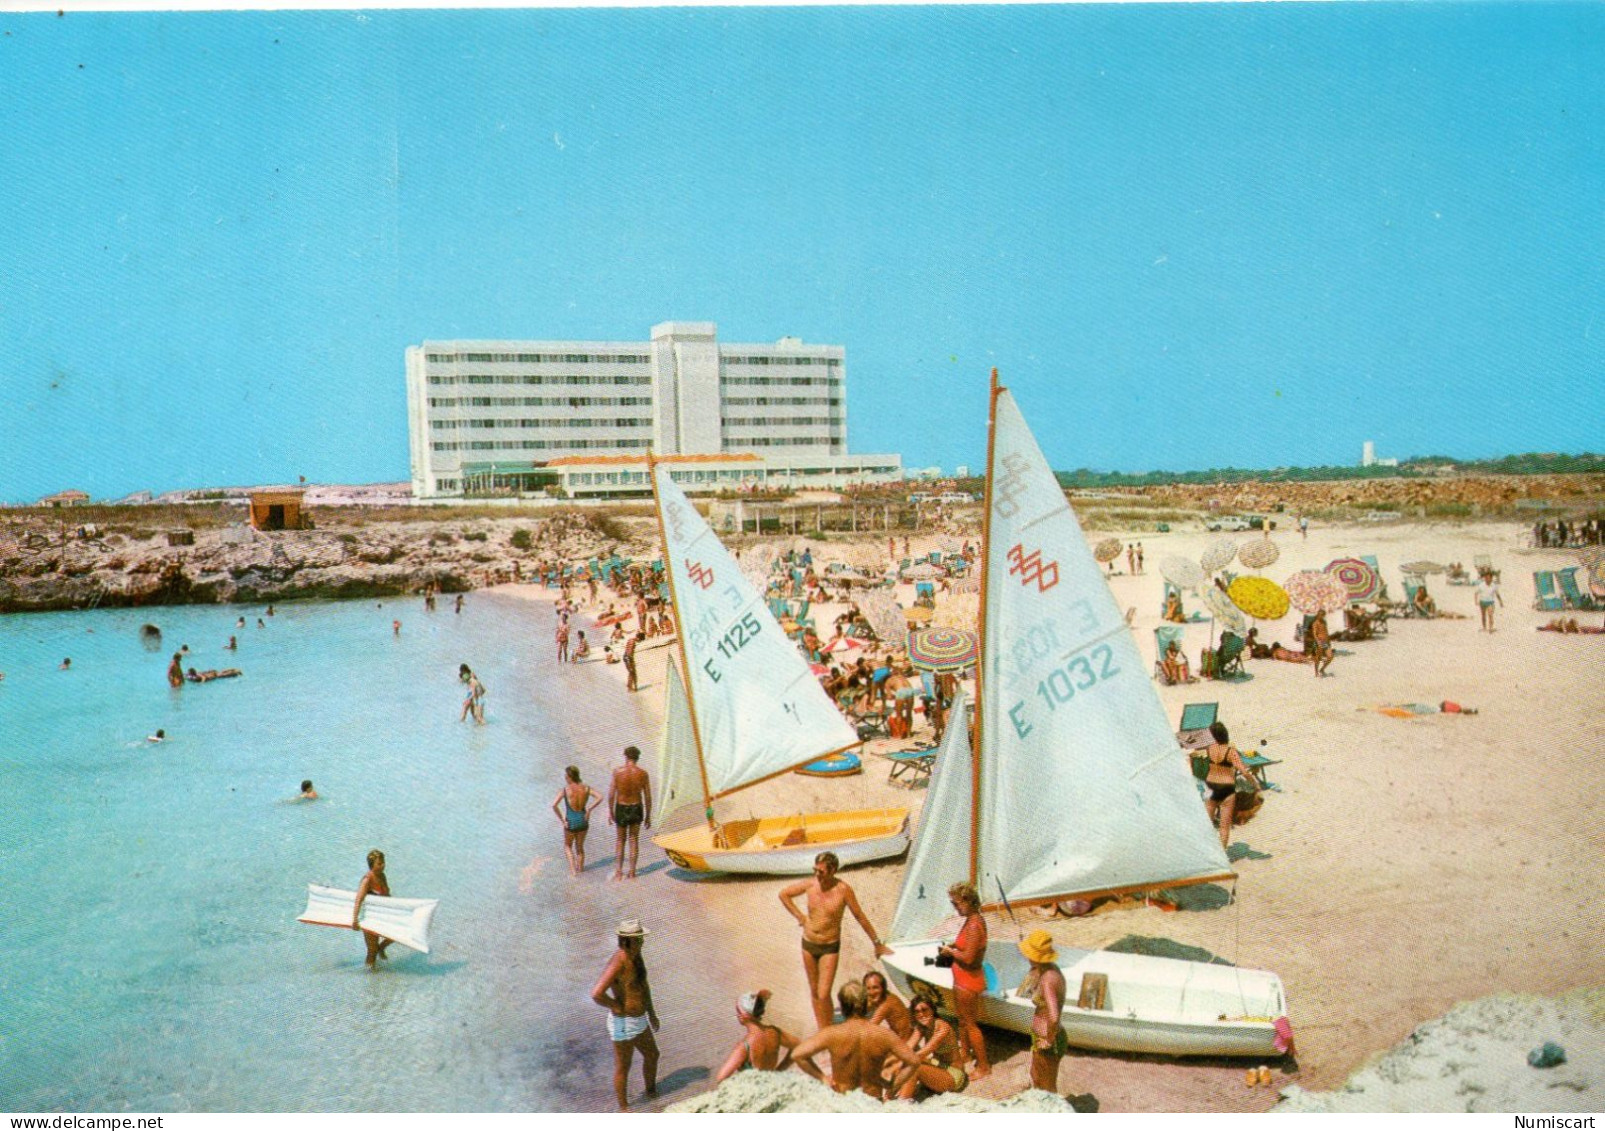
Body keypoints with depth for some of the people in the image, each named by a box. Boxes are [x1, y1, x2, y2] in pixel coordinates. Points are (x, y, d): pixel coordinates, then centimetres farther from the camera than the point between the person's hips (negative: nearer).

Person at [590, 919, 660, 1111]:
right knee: (623, 1067, 11)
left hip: (639, 1021, 9)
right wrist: (617, 1007, -21)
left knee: (652, 1055, 25)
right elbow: (597, 994, -37)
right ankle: (624, 1107, 30)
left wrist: (651, 1013, 23)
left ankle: (652, 1092, 48)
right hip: (624, 1023, -9)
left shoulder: (636, 956, 1)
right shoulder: (618, 962, -28)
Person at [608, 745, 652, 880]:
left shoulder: (617, 772, -9)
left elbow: (611, 794, -7)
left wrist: (610, 812, 4)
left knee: (621, 841, 14)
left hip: (621, 809, 0)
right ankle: (632, 872, 12)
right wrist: (648, 816, 6)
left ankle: (618, 872, 8)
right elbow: (648, 797, -3)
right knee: (634, 840, 12)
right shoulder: (643, 774, -6)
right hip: (636, 808, 0)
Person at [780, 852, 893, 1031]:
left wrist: (877, 944, 0)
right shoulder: (809, 885, -8)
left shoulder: (843, 889, -18)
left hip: (830, 947, -4)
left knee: (824, 995, -10)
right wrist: (799, 916, 3)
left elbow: (860, 917, -7)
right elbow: (783, 894, 9)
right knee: (814, 992, 13)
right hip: (808, 944, 4)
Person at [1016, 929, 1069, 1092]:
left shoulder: (1047, 980, -31)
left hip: (1047, 1043, -9)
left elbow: (1054, 1018, -40)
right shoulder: (1051, 969, -2)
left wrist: (1049, 1040, -26)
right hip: (1041, 1036, 9)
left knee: (1048, 1088, 12)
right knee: (1036, 1078, 30)